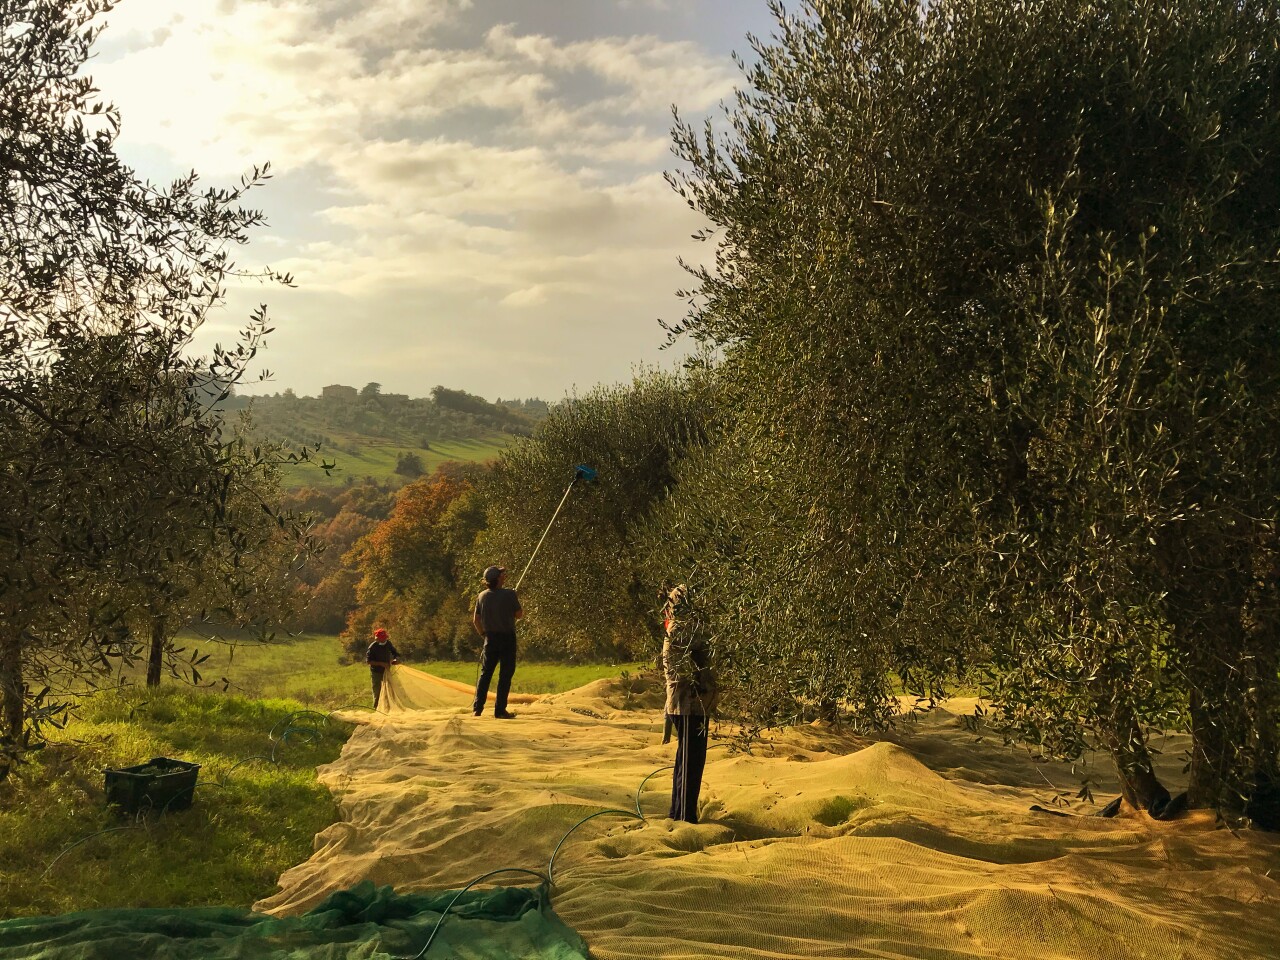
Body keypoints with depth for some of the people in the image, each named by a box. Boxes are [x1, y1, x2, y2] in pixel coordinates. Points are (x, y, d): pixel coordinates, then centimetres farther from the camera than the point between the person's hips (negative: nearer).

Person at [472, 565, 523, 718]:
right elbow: (519, 615, -3)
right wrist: (517, 604, 16)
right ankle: (500, 710, 1)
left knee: (485, 673, 12)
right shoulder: (509, 595, -13)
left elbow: (475, 620, 6)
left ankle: (477, 708, 11)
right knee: (505, 674, 2)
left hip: (490, 638, 4)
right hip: (507, 638, -4)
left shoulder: (482, 596, 1)